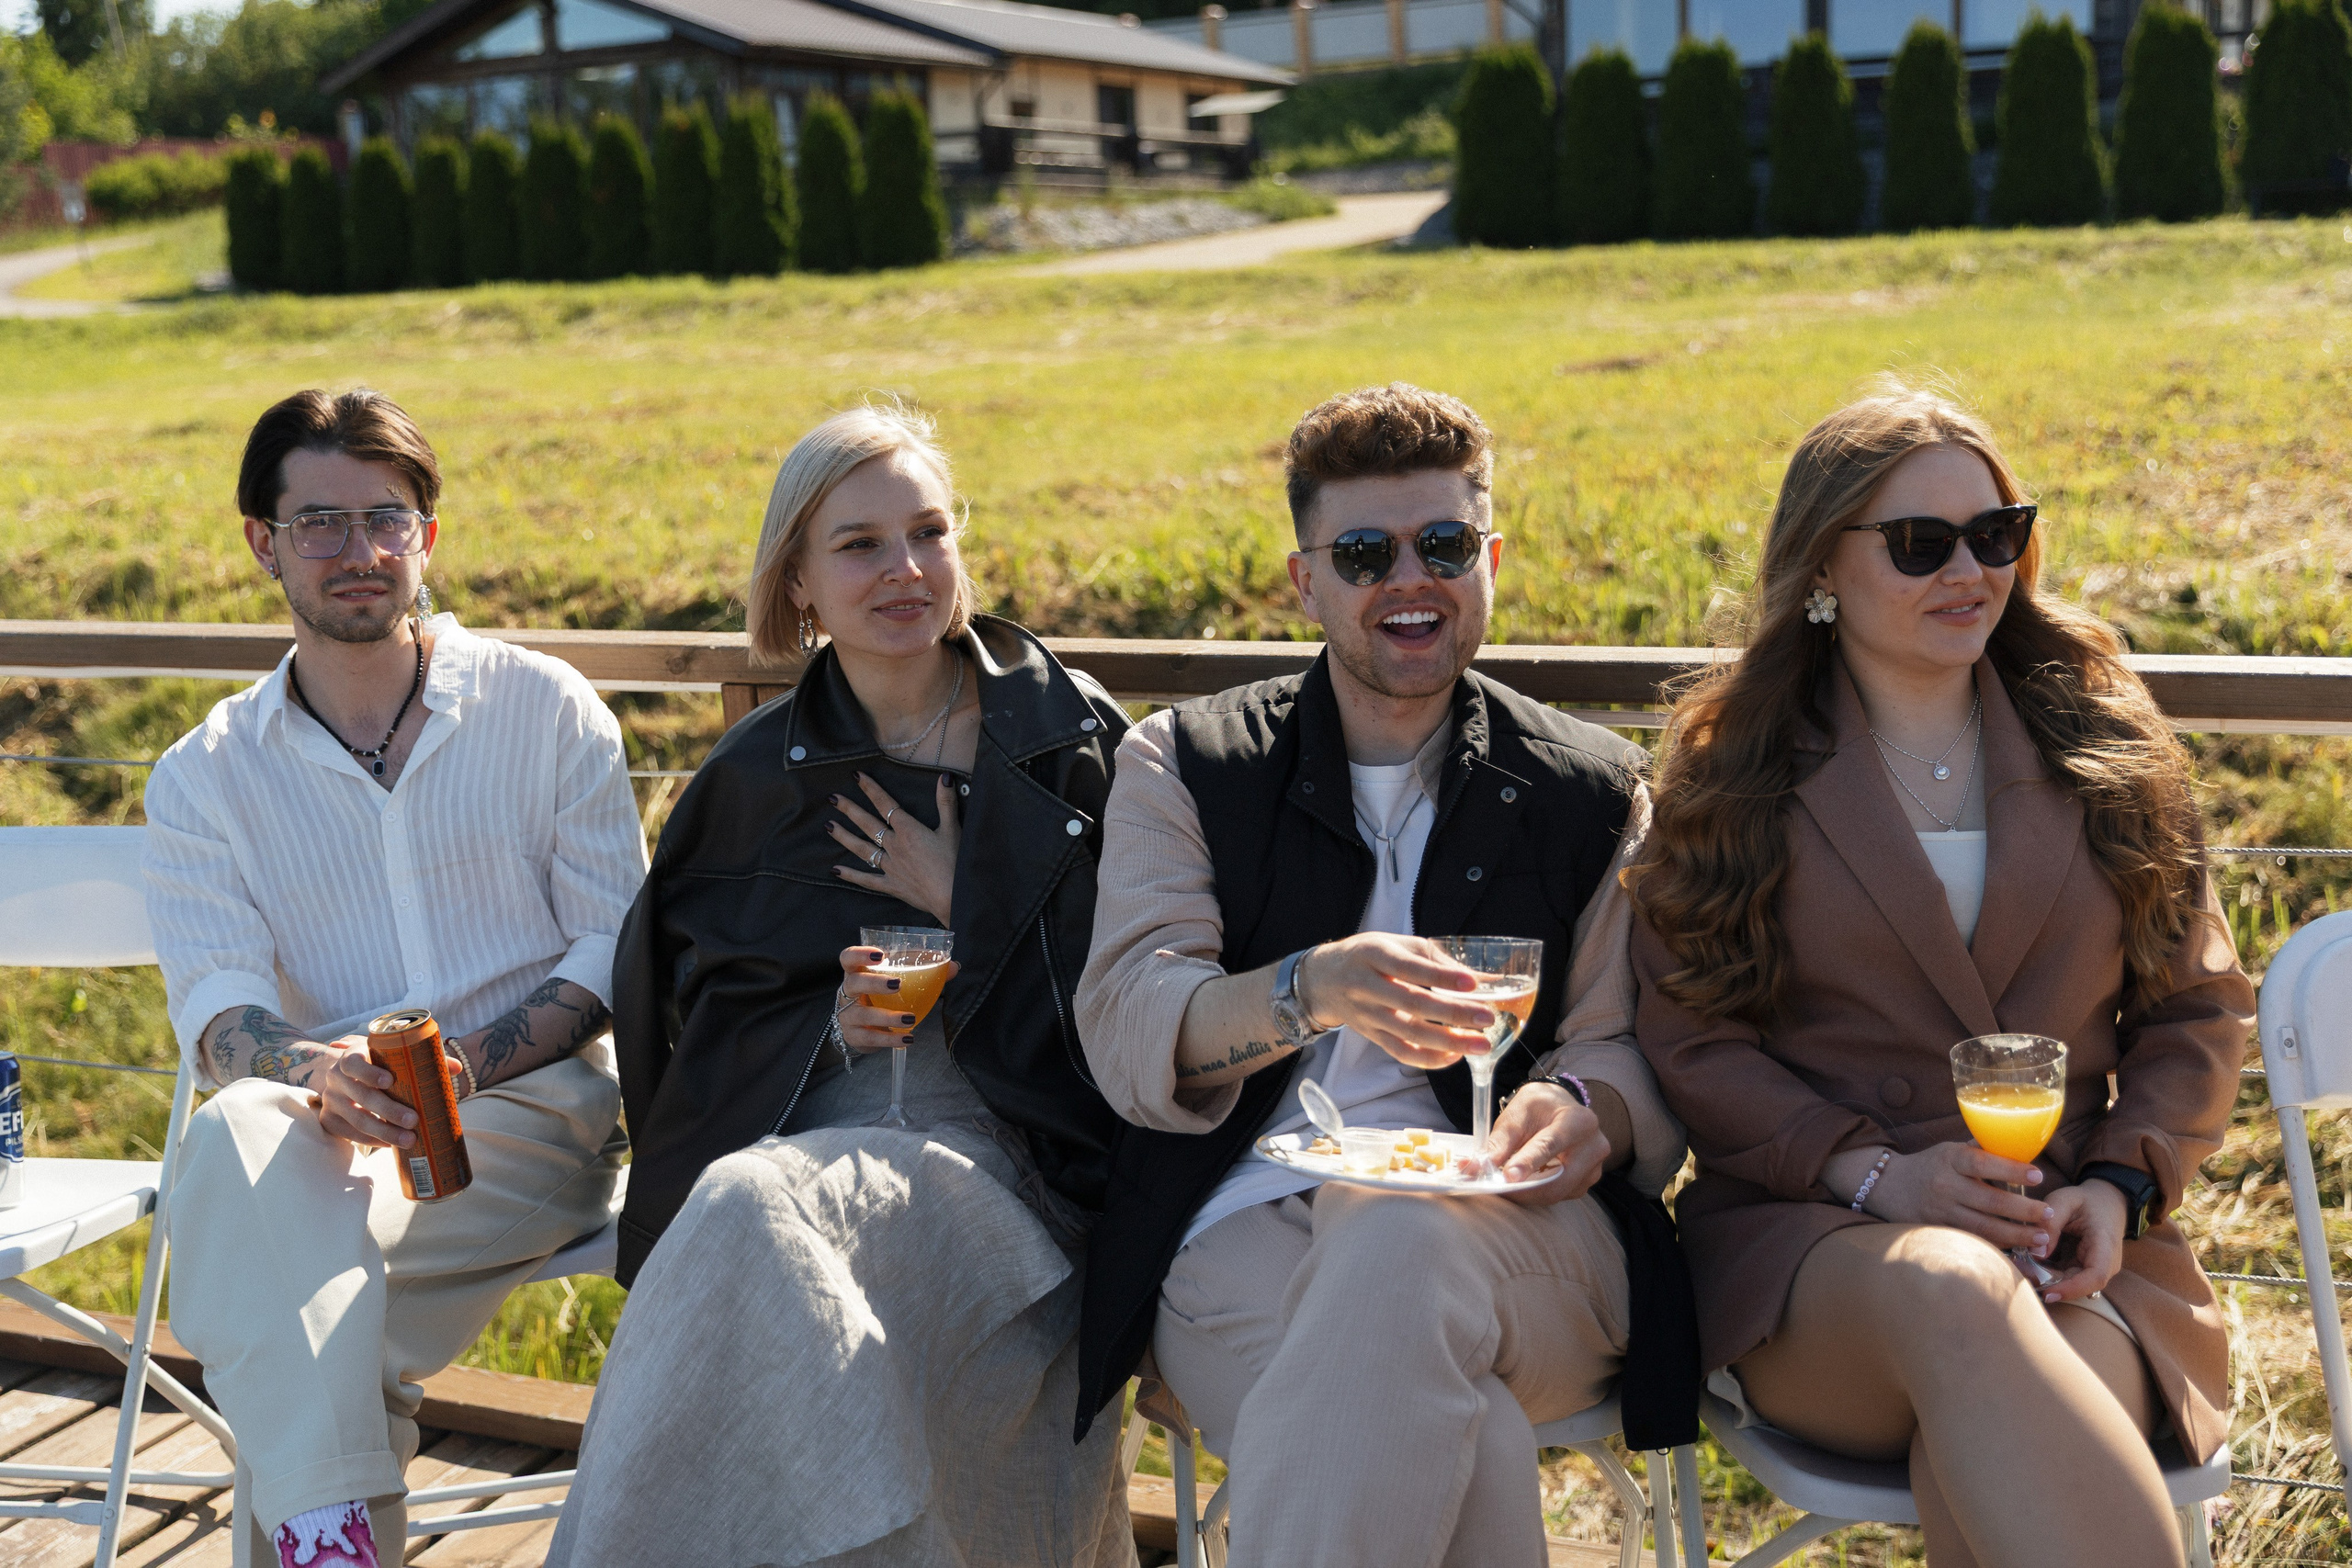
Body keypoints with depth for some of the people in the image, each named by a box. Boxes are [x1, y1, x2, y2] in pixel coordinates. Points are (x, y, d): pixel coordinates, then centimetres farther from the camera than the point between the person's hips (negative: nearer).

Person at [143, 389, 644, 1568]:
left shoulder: (548, 709, 8)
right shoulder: (208, 775, 12)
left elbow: (619, 948, 3)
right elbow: (213, 1000, -1)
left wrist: (464, 1065, -14)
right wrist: (315, 1069, -26)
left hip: (533, 1109, -1)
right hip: (328, 1127, 2)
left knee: (295, 1268, -32)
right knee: (236, 1137, -36)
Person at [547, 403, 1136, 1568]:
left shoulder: (1073, 739, 6)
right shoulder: (756, 776, 14)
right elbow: (696, 1006, 14)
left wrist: (965, 907, -5)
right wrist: (824, 1021, -6)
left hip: (998, 1156, -3)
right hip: (800, 1136, 3)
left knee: (758, 1214, -32)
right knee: (740, 1210, -33)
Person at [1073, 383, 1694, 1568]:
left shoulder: (1592, 792, 16)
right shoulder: (1182, 764, 14)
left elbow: (1633, 1053, 11)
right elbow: (1126, 1037, -1)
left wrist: (1583, 1106, -15)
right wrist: (1307, 990, -22)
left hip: (1509, 1232, 2)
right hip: (1244, 1230, -1)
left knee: (1403, 1243, -37)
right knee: (1462, 1445, -35)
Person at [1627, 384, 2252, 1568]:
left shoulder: (2104, 749, 15)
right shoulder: (1733, 772, 8)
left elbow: (2197, 1010, 16)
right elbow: (1690, 1037, 3)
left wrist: (2122, 1183, -3)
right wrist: (1872, 1173, -12)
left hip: (2069, 1249, 1)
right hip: (1804, 1239, -1)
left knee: (1987, 1449, -36)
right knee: (1951, 1291, -39)